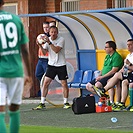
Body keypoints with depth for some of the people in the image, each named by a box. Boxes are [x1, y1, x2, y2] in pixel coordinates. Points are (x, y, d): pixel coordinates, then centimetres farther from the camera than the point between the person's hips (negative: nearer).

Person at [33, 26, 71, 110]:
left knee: (64, 84, -1)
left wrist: (49, 42, -31)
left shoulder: (61, 40, -10)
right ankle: (42, 103, -2)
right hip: (51, 64, 3)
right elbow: (44, 52, -3)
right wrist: (40, 46, -20)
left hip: (61, 65, -3)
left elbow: (56, 50, -23)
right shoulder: (47, 39, 3)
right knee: (45, 83, -5)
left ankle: (66, 103, 13)